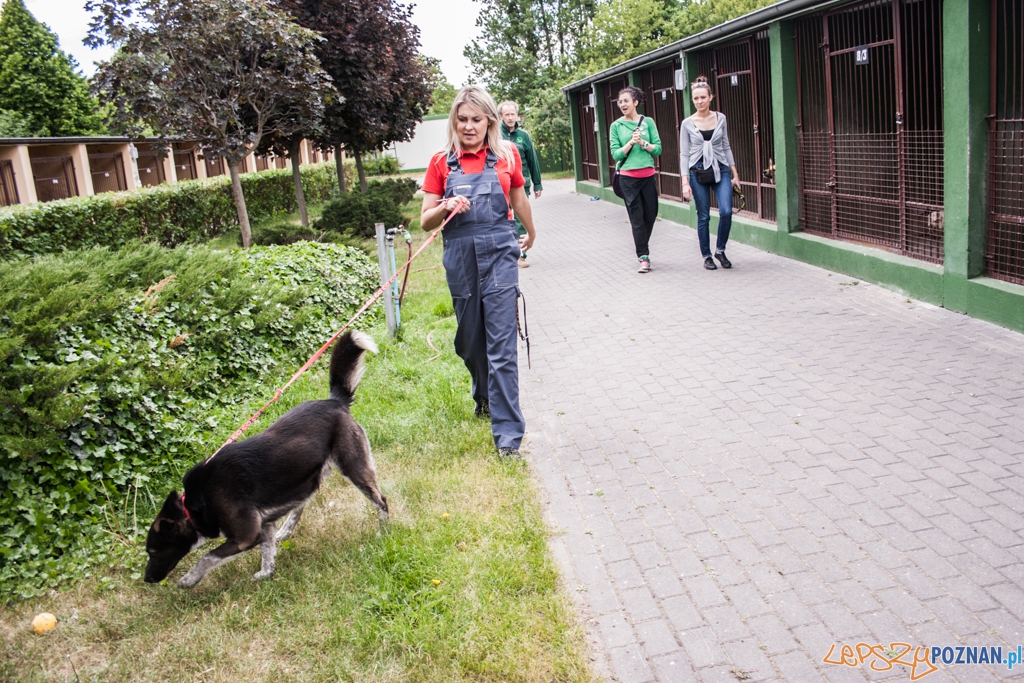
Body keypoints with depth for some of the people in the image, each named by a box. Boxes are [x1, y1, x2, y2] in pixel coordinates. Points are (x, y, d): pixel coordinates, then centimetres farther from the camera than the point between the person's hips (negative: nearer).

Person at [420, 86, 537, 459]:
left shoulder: (507, 155, 2)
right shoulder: (441, 162, 3)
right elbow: (425, 220, 3)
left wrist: (530, 232, 35)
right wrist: (446, 207, -17)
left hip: (499, 254, -2)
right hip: (461, 259, 2)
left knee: (501, 344, -8)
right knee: (470, 340, 15)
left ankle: (508, 432, -5)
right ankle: (485, 398, 44)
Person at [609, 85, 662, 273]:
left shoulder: (648, 122, 5)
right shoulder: (616, 126, 2)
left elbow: (658, 149, 2)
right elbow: (615, 154, -3)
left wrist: (643, 143, -13)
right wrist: (631, 142, -15)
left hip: (648, 175, 2)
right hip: (628, 177, -2)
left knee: (651, 215, 7)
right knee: (637, 218, -3)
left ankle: (642, 247, 29)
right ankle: (644, 258, 2)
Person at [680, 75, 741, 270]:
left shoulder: (720, 118, 4)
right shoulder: (687, 123, -1)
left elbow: (726, 147, 12)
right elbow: (684, 154, -1)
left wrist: (735, 174, 11)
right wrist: (685, 182, -8)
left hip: (721, 169, 1)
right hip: (698, 172, -1)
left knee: (726, 211, -13)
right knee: (703, 217, 1)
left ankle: (720, 250, 7)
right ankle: (706, 256, 16)